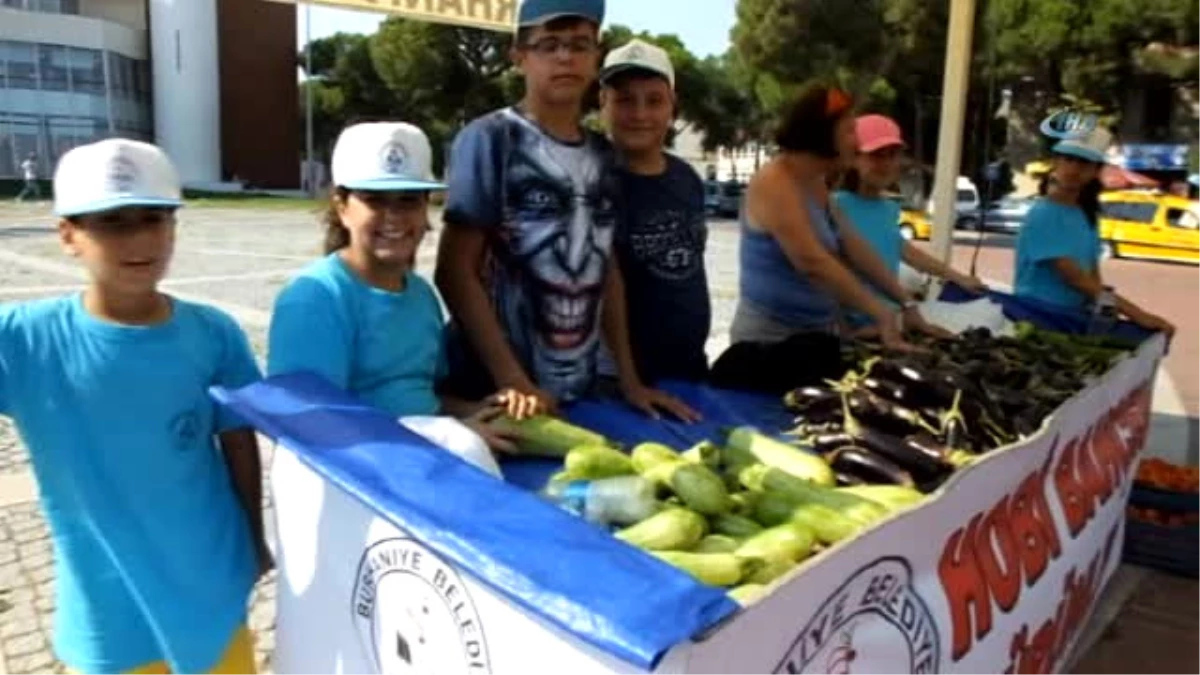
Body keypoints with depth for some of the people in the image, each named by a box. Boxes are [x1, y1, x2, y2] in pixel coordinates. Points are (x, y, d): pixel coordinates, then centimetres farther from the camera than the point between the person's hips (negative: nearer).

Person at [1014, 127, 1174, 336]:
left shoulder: (1087, 215, 10)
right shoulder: (1042, 216, -14)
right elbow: (1074, 277, -21)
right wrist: (1138, 315, -23)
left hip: (1074, 319, 7)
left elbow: (1093, 277, 12)